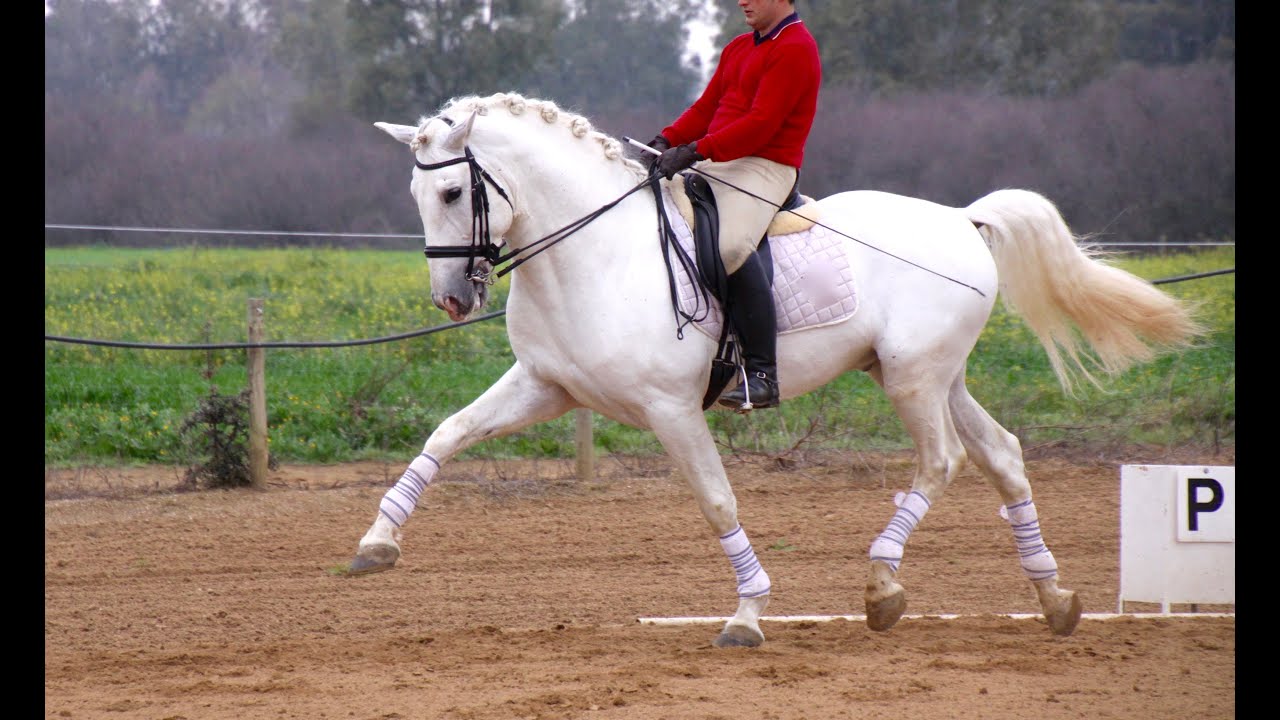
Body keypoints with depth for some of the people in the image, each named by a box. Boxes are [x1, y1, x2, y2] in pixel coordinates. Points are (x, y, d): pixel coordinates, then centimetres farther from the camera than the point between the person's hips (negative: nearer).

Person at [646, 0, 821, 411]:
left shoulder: (794, 50, -9)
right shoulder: (738, 49, 21)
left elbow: (761, 124, -19)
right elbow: (706, 107, 19)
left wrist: (694, 152, -25)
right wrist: (668, 140, 0)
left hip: (766, 168, -10)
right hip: (715, 165, 10)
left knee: (732, 244, -33)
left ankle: (762, 373, -31)